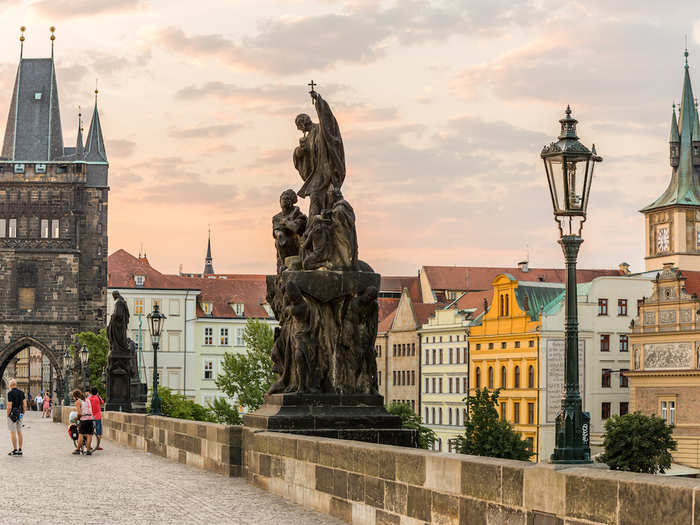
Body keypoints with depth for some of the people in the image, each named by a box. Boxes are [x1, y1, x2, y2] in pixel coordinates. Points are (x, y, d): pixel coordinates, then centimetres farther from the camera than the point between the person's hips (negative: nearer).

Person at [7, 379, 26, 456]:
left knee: (13, 433, -3)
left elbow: (9, 406, -17)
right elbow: (25, 405, 4)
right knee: (19, 432, 10)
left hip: (12, 414, -6)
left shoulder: (10, 393, -13)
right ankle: (20, 450, 11)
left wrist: (7, 415, -6)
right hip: (20, 415, 6)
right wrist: (23, 413, 12)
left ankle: (15, 450, -4)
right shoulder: (21, 392, 6)